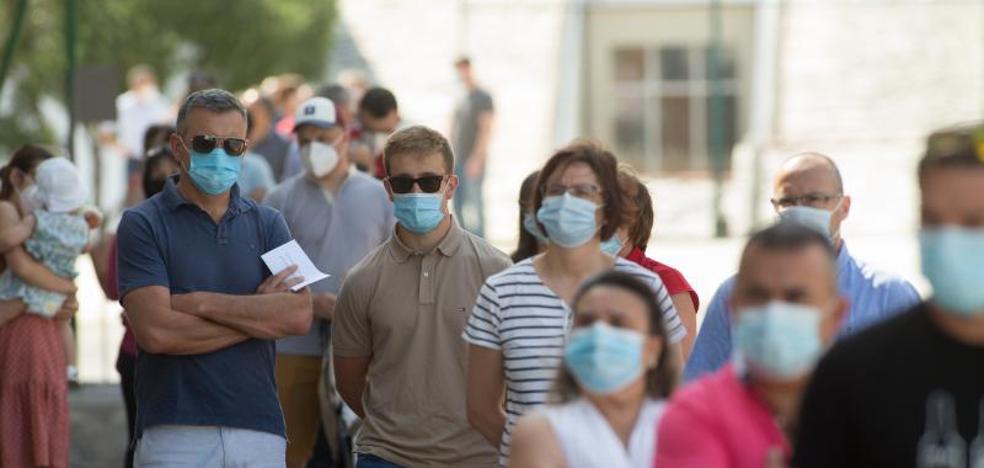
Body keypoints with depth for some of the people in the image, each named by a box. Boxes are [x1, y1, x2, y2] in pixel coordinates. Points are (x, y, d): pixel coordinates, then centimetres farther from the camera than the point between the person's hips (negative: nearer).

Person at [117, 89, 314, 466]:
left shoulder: (267, 223, 12)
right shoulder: (143, 225, 0)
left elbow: (300, 315, -3)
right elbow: (156, 331, -13)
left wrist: (202, 303, -9)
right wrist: (258, 314, -5)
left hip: (260, 428, 3)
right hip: (175, 432, -3)